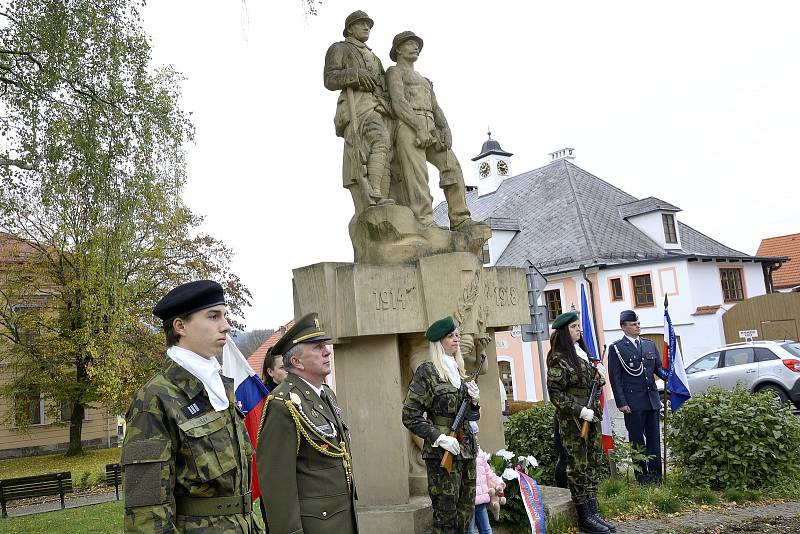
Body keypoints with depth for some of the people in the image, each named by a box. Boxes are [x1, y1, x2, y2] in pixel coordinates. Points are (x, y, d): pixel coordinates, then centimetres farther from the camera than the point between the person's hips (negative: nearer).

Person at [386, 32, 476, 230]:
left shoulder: (425, 81, 35)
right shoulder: (394, 72, 11)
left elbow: (436, 109, 21)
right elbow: (398, 103, -7)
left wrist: (446, 131, 0)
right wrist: (420, 127, -19)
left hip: (429, 131, 7)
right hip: (407, 127, -7)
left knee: (451, 166, -9)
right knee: (416, 174, -20)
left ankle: (460, 220, -14)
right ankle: (424, 221, -30)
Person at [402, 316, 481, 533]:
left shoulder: (459, 370, 13)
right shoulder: (427, 371, -8)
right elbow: (410, 416, -10)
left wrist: (474, 401, -1)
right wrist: (439, 438, -17)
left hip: (467, 450, 7)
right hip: (442, 454, -7)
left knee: (466, 513, 10)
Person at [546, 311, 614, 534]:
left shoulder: (582, 352, 11)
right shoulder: (558, 359, -13)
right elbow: (556, 394, -15)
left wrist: (599, 377, 1)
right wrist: (580, 411, -19)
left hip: (592, 417, 8)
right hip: (572, 421, -8)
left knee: (593, 464, 11)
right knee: (578, 467, 0)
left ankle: (593, 512, 20)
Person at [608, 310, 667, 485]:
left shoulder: (650, 345, 12)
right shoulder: (616, 348, -3)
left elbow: (658, 367, 15)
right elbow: (615, 378, -5)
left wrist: (667, 375, -8)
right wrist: (621, 403, -10)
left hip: (652, 399, 5)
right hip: (633, 402, -4)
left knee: (654, 438, 8)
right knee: (637, 439, 4)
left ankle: (655, 473, 17)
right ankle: (642, 475, 13)